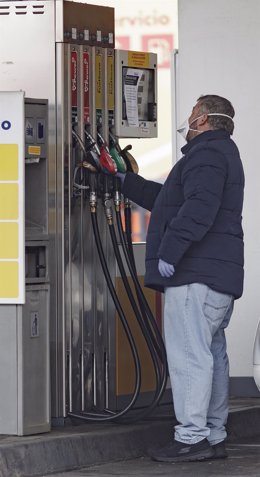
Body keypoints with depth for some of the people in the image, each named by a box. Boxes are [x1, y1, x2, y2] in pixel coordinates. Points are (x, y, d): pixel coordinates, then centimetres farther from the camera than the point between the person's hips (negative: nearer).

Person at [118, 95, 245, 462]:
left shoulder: (207, 153, -9)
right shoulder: (221, 153, 27)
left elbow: (199, 208, -25)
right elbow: (167, 199, 37)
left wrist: (170, 251, -25)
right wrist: (125, 182, 42)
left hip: (196, 274, -11)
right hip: (219, 277, 11)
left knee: (188, 353, -12)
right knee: (212, 353, 11)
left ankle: (191, 436, -14)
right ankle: (213, 437, 14)